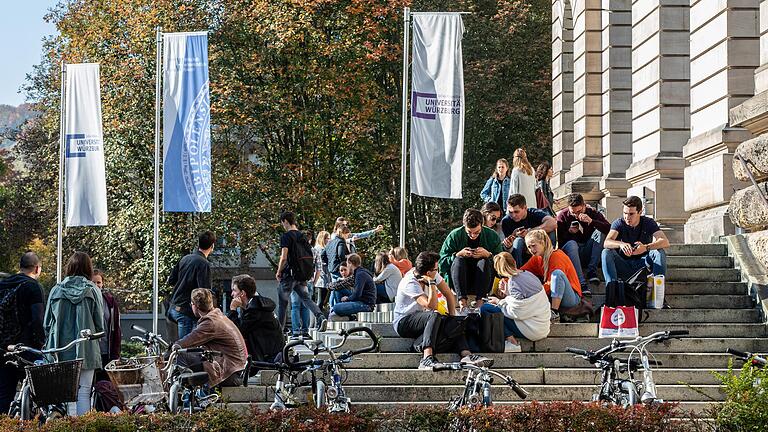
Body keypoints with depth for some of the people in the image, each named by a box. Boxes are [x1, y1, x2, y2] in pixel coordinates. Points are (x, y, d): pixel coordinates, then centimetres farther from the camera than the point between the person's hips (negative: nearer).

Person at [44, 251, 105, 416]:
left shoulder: (56, 290, 3)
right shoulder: (93, 290, -2)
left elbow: (47, 323, 8)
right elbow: (100, 324, -1)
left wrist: (51, 342, 21)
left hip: (61, 350, 2)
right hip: (86, 350, -2)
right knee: (83, 392, 1)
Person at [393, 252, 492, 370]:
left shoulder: (433, 275, -2)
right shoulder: (410, 283, -23)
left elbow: (449, 294, 7)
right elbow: (432, 306, -31)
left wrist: (452, 316, -3)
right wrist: (432, 282, -29)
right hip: (404, 323, -8)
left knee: (454, 324, -14)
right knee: (434, 316, -35)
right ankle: (427, 358, -49)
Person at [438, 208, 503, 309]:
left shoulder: (492, 236, -2)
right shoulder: (454, 236, -3)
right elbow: (442, 262, -4)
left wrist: (488, 254, -21)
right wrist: (459, 254, -19)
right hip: (459, 282, 0)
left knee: (484, 262, -26)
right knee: (458, 260, -26)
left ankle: (480, 299, -32)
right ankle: (462, 299, -37)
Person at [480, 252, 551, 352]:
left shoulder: (514, 282, -18)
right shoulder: (528, 274, 7)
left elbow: (515, 313, -17)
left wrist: (499, 302, -2)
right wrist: (507, 292, 9)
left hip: (531, 330, -9)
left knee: (485, 309, -10)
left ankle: (512, 342, -12)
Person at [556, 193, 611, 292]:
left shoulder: (593, 213, 1)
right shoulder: (562, 215, 0)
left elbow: (609, 229, -16)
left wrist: (591, 221, -27)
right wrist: (569, 232, -19)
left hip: (587, 253, 2)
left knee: (600, 232, -19)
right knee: (571, 243, -34)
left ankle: (592, 271, -25)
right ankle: (582, 284, -45)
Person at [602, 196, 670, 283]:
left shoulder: (648, 223, -6)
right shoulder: (619, 223, -6)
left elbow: (665, 242, -22)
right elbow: (606, 243, -23)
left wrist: (646, 247, -42)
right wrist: (621, 244, -47)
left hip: (643, 265, 0)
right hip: (623, 266, 0)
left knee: (659, 252, -26)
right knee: (606, 253, -26)